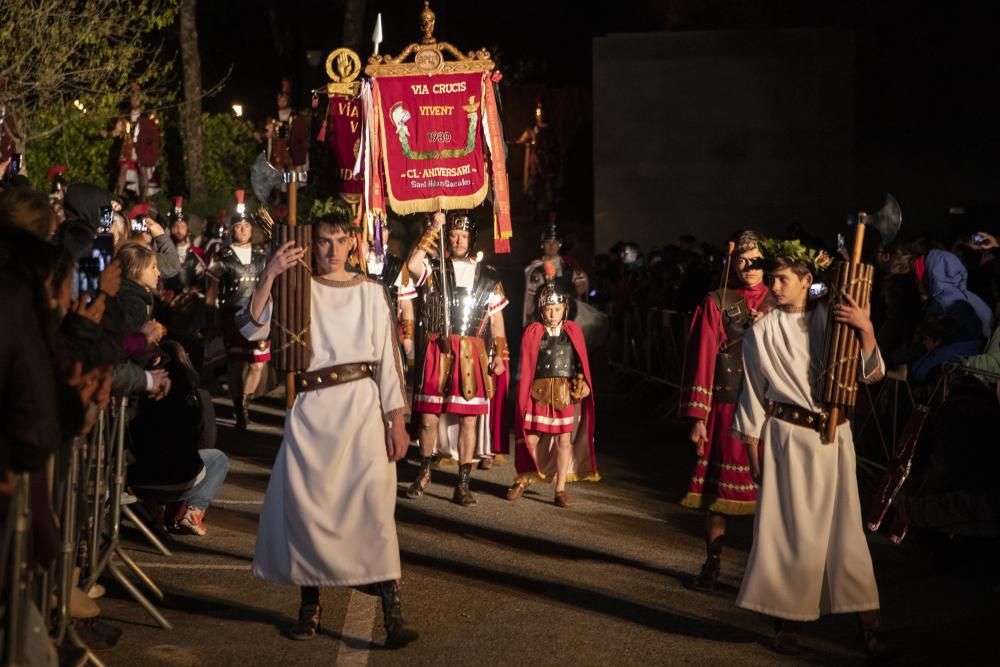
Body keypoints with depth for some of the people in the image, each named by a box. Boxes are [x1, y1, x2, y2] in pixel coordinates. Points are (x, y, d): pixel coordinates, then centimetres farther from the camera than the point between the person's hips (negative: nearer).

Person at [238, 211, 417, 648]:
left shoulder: (370, 291, 8)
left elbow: (389, 357, 6)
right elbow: (252, 329, -7)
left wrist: (397, 420, 0)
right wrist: (269, 276, -17)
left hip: (363, 404, -1)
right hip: (312, 408, 1)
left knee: (372, 504, -9)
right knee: (306, 505, 4)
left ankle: (392, 613, -11)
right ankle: (310, 605, 20)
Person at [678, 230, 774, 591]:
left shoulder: (778, 303, 7)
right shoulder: (717, 302, 1)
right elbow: (702, 359, -2)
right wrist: (698, 417, -6)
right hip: (726, 408, -1)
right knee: (718, 486, 3)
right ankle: (713, 563, 15)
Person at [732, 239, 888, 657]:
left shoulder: (833, 319, 2)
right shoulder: (761, 332, -1)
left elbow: (872, 374, -4)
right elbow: (754, 396, 3)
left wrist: (866, 330, -19)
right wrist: (753, 451, 2)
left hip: (833, 436, 1)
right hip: (785, 437, -1)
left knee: (843, 527, 2)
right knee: (788, 530, 2)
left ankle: (868, 623, 5)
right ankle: (787, 621, 14)